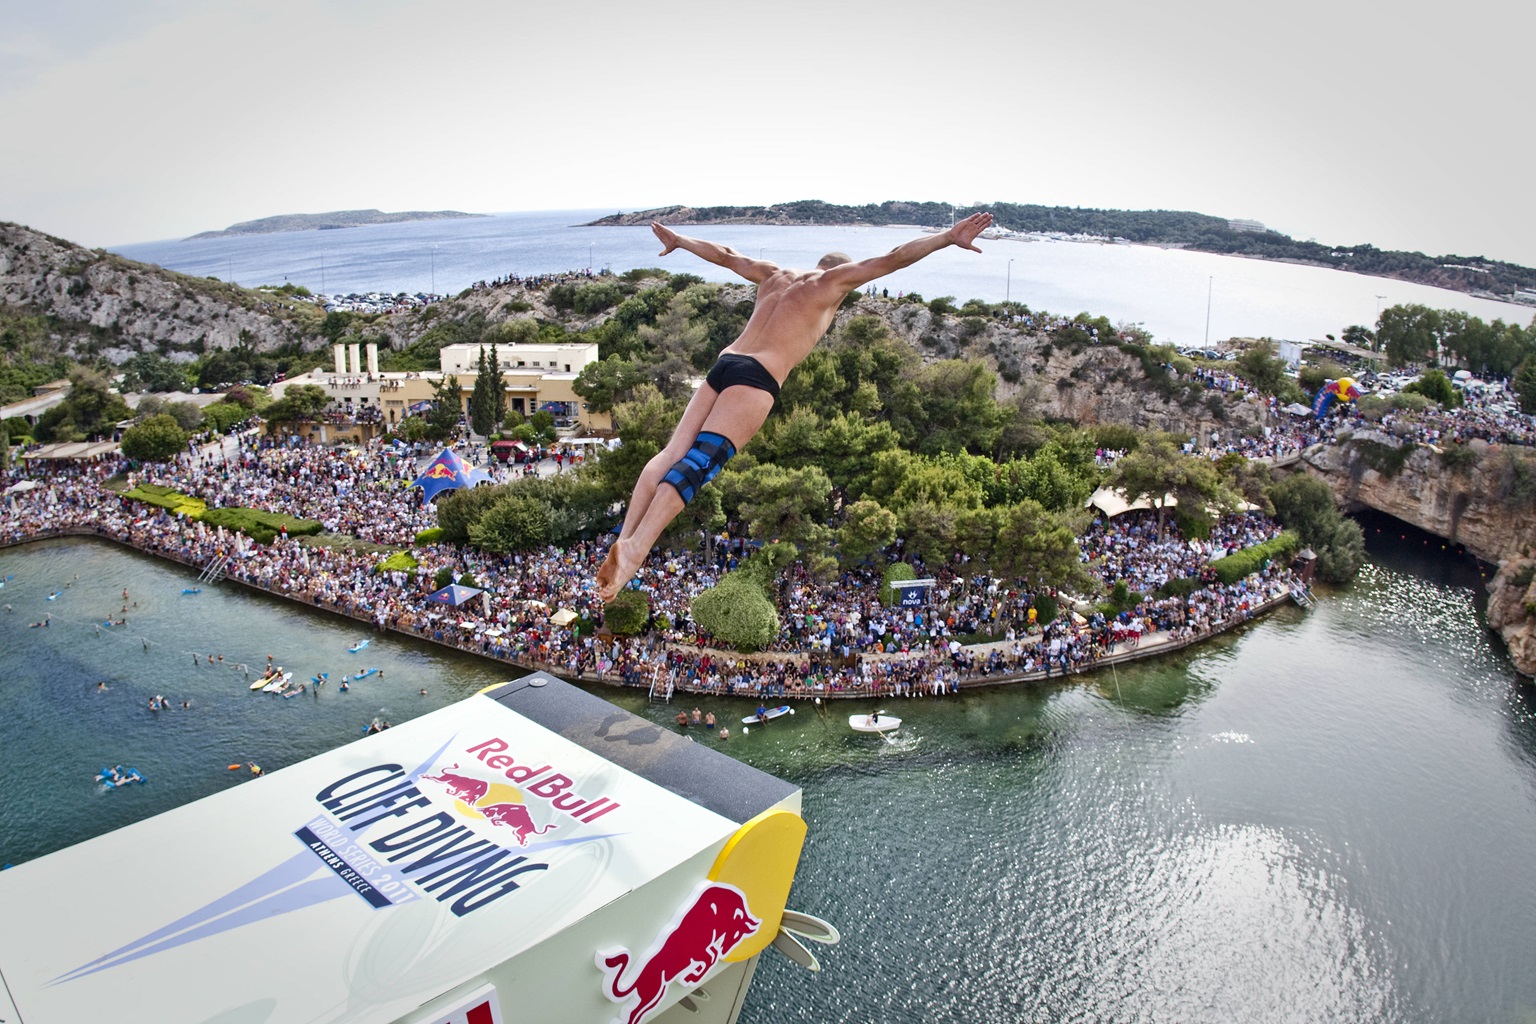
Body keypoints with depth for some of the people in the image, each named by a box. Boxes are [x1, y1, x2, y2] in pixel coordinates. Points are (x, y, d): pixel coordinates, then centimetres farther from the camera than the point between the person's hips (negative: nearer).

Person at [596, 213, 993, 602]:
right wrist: (949, 238, 11)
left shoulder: (774, 274, 27)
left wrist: (677, 240, 52)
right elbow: (893, 259, 7)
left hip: (723, 364, 7)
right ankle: (635, 548, -31)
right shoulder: (833, 280, 11)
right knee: (700, 461, -19)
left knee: (673, 454, -3)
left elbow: (724, 254, 38)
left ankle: (624, 540, -15)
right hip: (756, 378, -7)